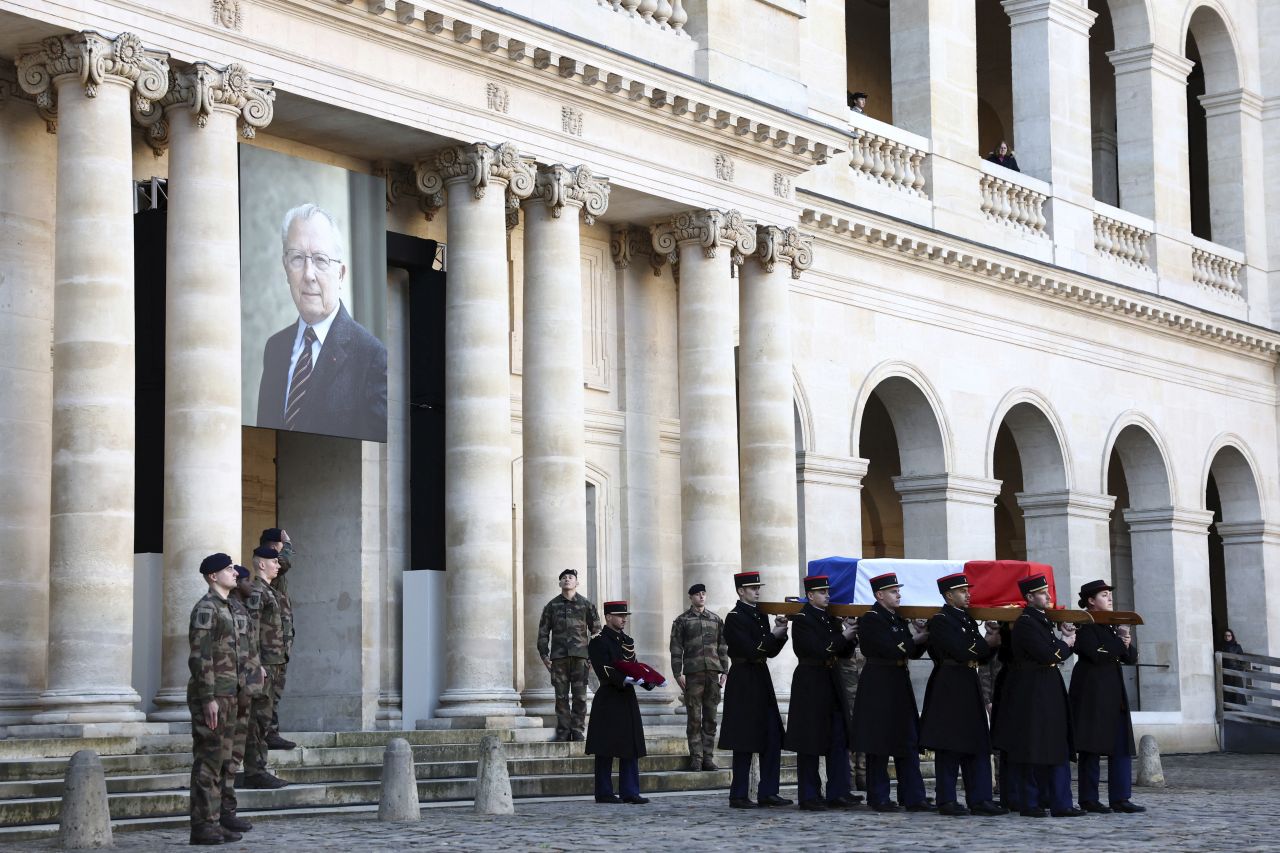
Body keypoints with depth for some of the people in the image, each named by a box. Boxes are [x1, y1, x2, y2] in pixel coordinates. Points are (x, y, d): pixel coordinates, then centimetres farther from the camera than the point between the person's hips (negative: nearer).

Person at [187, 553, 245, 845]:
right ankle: (203, 825, -6)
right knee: (208, 761, -8)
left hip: (226, 696, 10)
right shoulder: (206, 607, -13)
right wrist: (209, 699, -23)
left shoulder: (225, 609, 19)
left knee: (225, 761, 11)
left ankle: (218, 819, 15)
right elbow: (200, 656, -19)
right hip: (210, 695, -10)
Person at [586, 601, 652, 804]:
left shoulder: (627, 640, 17)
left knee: (631, 748, 6)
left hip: (628, 698, 8)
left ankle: (630, 792, 9)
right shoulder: (598, 641, -7)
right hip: (608, 701, -8)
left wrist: (648, 681, -2)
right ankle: (604, 793, 4)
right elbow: (605, 671, -17)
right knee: (606, 749, -2)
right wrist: (624, 681, -30)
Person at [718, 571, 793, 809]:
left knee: (772, 739, 6)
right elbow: (750, 650, -19)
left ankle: (768, 793, 11)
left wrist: (780, 633, -3)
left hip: (762, 681, 8)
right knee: (745, 742, -5)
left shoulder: (761, 615, 14)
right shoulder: (734, 618, -10)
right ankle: (739, 796, 1)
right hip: (743, 683, -8)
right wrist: (774, 634, -14)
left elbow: (771, 651, 13)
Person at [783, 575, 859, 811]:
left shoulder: (831, 620, 12)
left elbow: (844, 653, 12)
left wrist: (849, 636, -6)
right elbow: (818, 650, -20)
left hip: (831, 683, 7)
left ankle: (838, 793, 9)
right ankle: (809, 797, 5)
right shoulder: (802, 620, -10)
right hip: (810, 683, -7)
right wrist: (843, 637, -18)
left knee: (839, 740, 5)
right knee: (809, 744, -1)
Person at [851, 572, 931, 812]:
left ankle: (913, 797, 8)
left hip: (899, 685, 8)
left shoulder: (899, 619, 15)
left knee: (908, 742, 6)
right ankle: (879, 798, 6)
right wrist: (916, 639, -8)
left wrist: (922, 639, -5)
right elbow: (892, 649, -21)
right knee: (879, 744, -1)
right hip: (878, 686, -8)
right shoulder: (871, 620, -11)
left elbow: (912, 652, 14)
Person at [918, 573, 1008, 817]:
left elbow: (981, 658, 17)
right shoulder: (940, 621, -10)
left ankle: (980, 799, 8)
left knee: (978, 744, 6)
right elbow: (961, 652, -20)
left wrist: (991, 644, -2)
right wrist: (987, 643, -8)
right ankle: (947, 801, 2)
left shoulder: (967, 619, 17)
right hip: (948, 688, -9)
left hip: (970, 687, 9)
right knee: (949, 747, -4)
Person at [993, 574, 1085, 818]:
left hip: (1050, 691, 10)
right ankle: (1030, 804, 4)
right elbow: (1047, 655, -21)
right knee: (1033, 750, -3)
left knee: (1058, 749, 6)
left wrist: (1065, 643, 1)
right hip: (1033, 694, -10)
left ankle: (1060, 804, 6)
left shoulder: (1042, 620, 16)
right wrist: (1065, 644, -5)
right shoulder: (1024, 623, -13)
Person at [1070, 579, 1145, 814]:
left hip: (1114, 694, 8)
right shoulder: (1084, 626, -6)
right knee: (1091, 747, -4)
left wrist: (1126, 646, -6)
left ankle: (1120, 798, 3)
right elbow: (1097, 655, -20)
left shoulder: (1111, 626, 19)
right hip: (1091, 694, -8)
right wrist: (1121, 645, -7)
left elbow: (1132, 658, 15)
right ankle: (1089, 799, 1)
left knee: (1121, 746, 2)